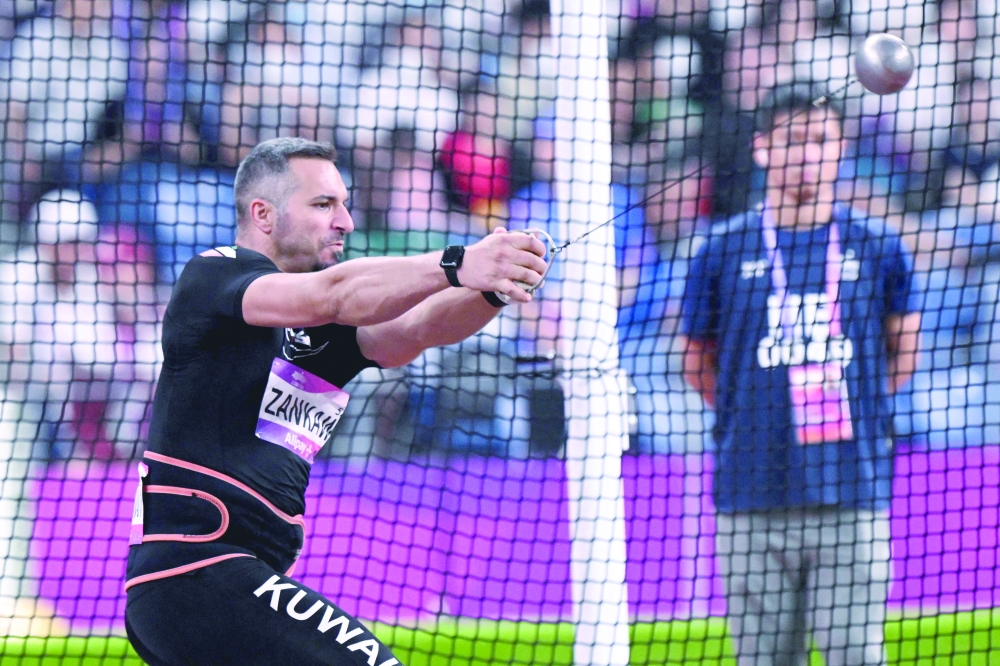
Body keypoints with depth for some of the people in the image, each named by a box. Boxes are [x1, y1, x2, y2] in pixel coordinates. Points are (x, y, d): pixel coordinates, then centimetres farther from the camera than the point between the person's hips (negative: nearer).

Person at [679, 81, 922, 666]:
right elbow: (698, 364, 14)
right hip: (753, 500, 0)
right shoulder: (723, 251, 5)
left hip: (852, 496, 0)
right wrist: (756, 419, 10)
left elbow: (904, 353, 18)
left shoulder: (877, 250, 6)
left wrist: (852, 411, 11)